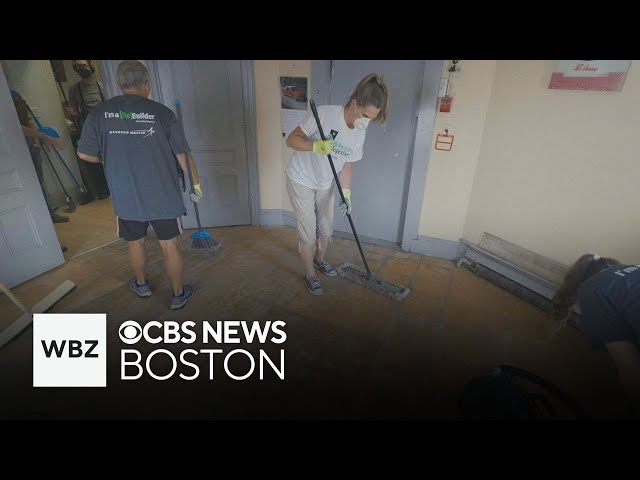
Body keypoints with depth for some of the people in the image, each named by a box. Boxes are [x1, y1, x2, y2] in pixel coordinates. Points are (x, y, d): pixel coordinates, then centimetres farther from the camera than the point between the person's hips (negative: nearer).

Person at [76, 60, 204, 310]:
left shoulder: (99, 113, -2)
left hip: (125, 198, 2)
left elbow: (85, 153, 4)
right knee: (170, 246, 11)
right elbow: (183, 155, -5)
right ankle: (178, 294, 25)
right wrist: (196, 183, 8)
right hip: (163, 196, -2)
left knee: (135, 243, 22)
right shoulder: (162, 112, -8)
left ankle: (141, 284, 44)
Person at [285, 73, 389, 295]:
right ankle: (310, 275, 20)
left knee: (326, 229, 15)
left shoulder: (360, 134, -8)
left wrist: (346, 194, -9)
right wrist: (316, 146, -38)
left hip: (325, 184, 6)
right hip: (301, 180, -5)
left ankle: (319, 260, 44)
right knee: (308, 232, 0)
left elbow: (347, 165, 1)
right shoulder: (324, 114, -25)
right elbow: (291, 139, -21)